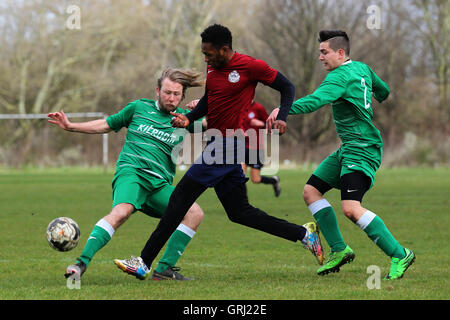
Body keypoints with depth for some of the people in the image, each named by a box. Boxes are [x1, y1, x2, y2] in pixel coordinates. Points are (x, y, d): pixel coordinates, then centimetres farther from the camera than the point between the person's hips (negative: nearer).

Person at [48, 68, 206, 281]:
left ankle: (164, 269, -14)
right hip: (131, 173, -3)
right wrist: (70, 126, 17)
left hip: (160, 185, 3)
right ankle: (81, 263, -37)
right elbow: (106, 125, 22)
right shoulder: (139, 108, 13)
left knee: (194, 213, -17)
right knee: (121, 211, -34)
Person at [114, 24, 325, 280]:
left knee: (181, 198, -9)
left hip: (230, 144, -9)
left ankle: (144, 262, -7)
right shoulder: (212, 68, 11)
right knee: (240, 212, 12)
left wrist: (282, 118, -16)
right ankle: (304, 233, 17)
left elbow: (287, 87, -2)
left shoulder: (250, 66, -11)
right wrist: (189, 118, 8)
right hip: (221, 145, 9)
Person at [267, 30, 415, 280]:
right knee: (311, 191, 7)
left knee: (351, 208, -23)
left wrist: (284, 110, -43)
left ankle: (400, 255, -14)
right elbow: (383, 91, 29)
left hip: (361, 151, -11)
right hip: (347, 150, 11)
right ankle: (339, 250, 9)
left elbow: (315, 101, -32)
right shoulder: (362, 69, 12)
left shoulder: (340, 77, -15)